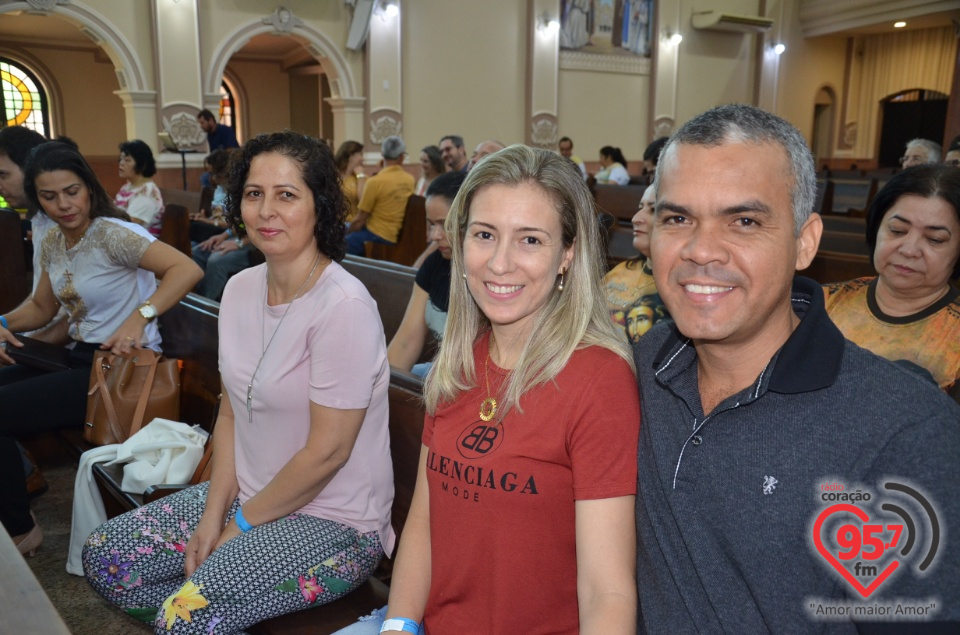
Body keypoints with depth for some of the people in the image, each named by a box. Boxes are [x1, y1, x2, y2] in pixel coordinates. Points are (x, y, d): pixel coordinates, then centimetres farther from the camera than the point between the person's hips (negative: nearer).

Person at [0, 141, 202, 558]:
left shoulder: (111, 234, -17)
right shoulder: (52, 244, 9)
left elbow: (188, 270, -29)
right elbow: (41, 307, 21)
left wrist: (139, 317, -36)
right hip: (81, 357, 9)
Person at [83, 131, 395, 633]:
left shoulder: (344, 305, -23)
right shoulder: (240, 289, 2)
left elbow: (326, 451, -21)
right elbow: (231, 411, 8)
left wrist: (241, 525, -9)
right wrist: (213, 512, -2)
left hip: (334, 521, -8)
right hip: (249, 494, 8)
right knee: (102, 557, 6)